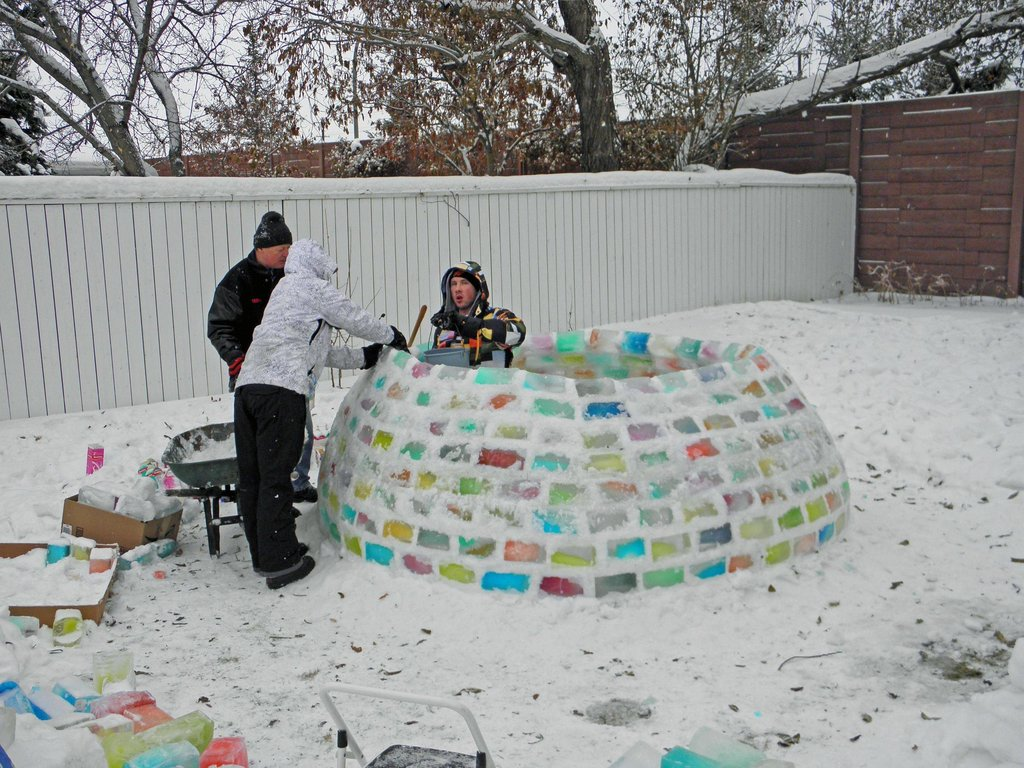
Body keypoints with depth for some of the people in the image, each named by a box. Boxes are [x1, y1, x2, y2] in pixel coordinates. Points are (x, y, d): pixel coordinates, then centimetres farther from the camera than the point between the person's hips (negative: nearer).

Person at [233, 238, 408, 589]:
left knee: (251, 476, 10)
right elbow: (355, 318, 11)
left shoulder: (282, 291, 32)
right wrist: (391, 336, 28)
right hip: (281, 389, -9)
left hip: (247, 383, 9)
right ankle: (280, 561, -2)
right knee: (275, 477, -7)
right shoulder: (312, 288, 6)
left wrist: (363, 357, 35)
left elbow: (319, 350, 32)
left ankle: (263, 554, 20)